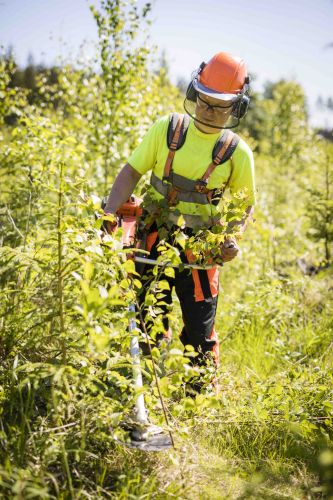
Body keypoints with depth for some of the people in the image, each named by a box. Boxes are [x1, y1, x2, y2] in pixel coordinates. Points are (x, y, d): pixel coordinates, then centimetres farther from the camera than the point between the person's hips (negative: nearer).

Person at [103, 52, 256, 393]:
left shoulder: (237, 153, -5)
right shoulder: (166, 130, -3)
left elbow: (245, 203, 6)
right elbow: (131, 172, 0)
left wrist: (232, 236, -12)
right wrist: (110, 213, -13)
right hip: (155, 241, 1)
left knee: (200, 330, 4)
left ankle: (202, 392, 22)